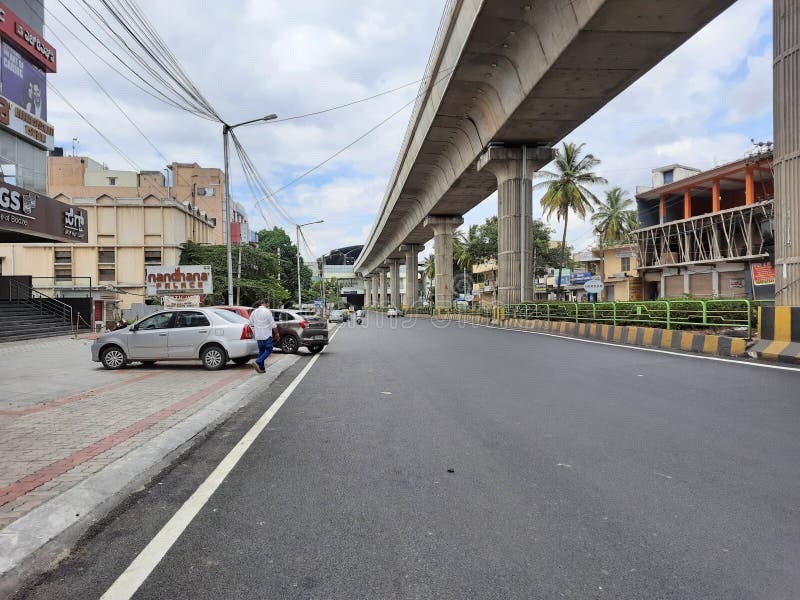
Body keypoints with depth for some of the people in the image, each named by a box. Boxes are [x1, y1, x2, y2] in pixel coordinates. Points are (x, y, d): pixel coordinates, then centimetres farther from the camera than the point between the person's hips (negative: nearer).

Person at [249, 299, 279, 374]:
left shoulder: (254, 312, 10)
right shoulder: (267, 311, -12)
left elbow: (251, 324, 16)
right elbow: (273, 324, -11)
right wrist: (277, 333, 0)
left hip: (258, 336, 7)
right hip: (266, 335, -7)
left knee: (261, 351, 14)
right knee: (268, 350, 0)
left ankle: (261, 368, 13)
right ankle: (258, 362, -16)